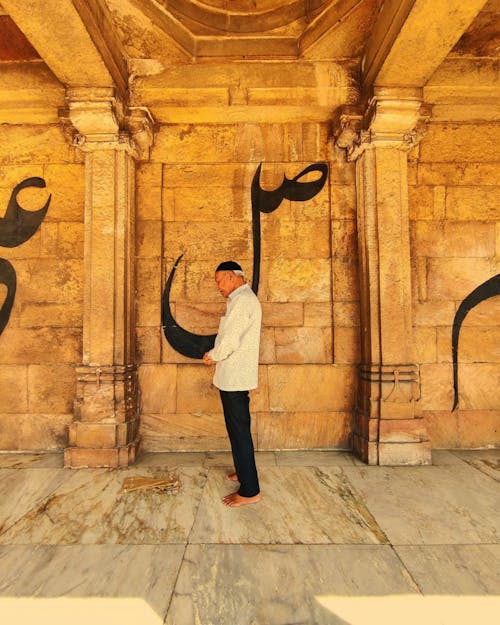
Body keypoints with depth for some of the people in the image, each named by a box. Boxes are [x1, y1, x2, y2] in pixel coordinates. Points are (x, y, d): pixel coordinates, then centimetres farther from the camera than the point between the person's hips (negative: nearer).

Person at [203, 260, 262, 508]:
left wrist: (213, 356, -4)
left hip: (234, 378, -10)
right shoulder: (243, 299, 17)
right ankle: (244, 470, 38)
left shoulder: (242, 300, -18)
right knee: (238, 429, 21)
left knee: (239, 431, -2)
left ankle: (250, 491, 9)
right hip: (236, 375, 10)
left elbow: (231, 340, -22)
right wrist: (217, 356, 9)